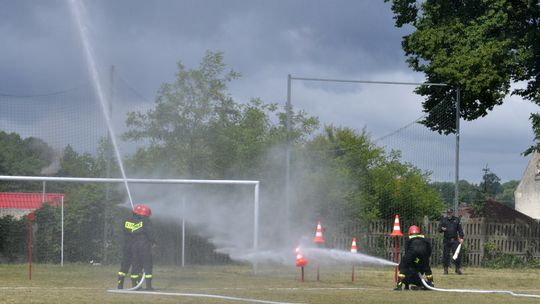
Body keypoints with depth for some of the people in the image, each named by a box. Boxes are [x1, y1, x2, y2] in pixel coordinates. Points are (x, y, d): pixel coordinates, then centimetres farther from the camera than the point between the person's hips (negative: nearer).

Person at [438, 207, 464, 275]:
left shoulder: (456, 220, 7)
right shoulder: (443, 220, 6)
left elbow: (460, 229, 10)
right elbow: (439, 229, 2)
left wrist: (461, 237, 0)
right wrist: (442, 229, -21)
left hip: (455, 240, 0)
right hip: (446, 240, 0)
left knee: (457, 254, -7)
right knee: (445, 255, 0)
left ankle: (458, 269, 0)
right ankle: (445, 269, 6)